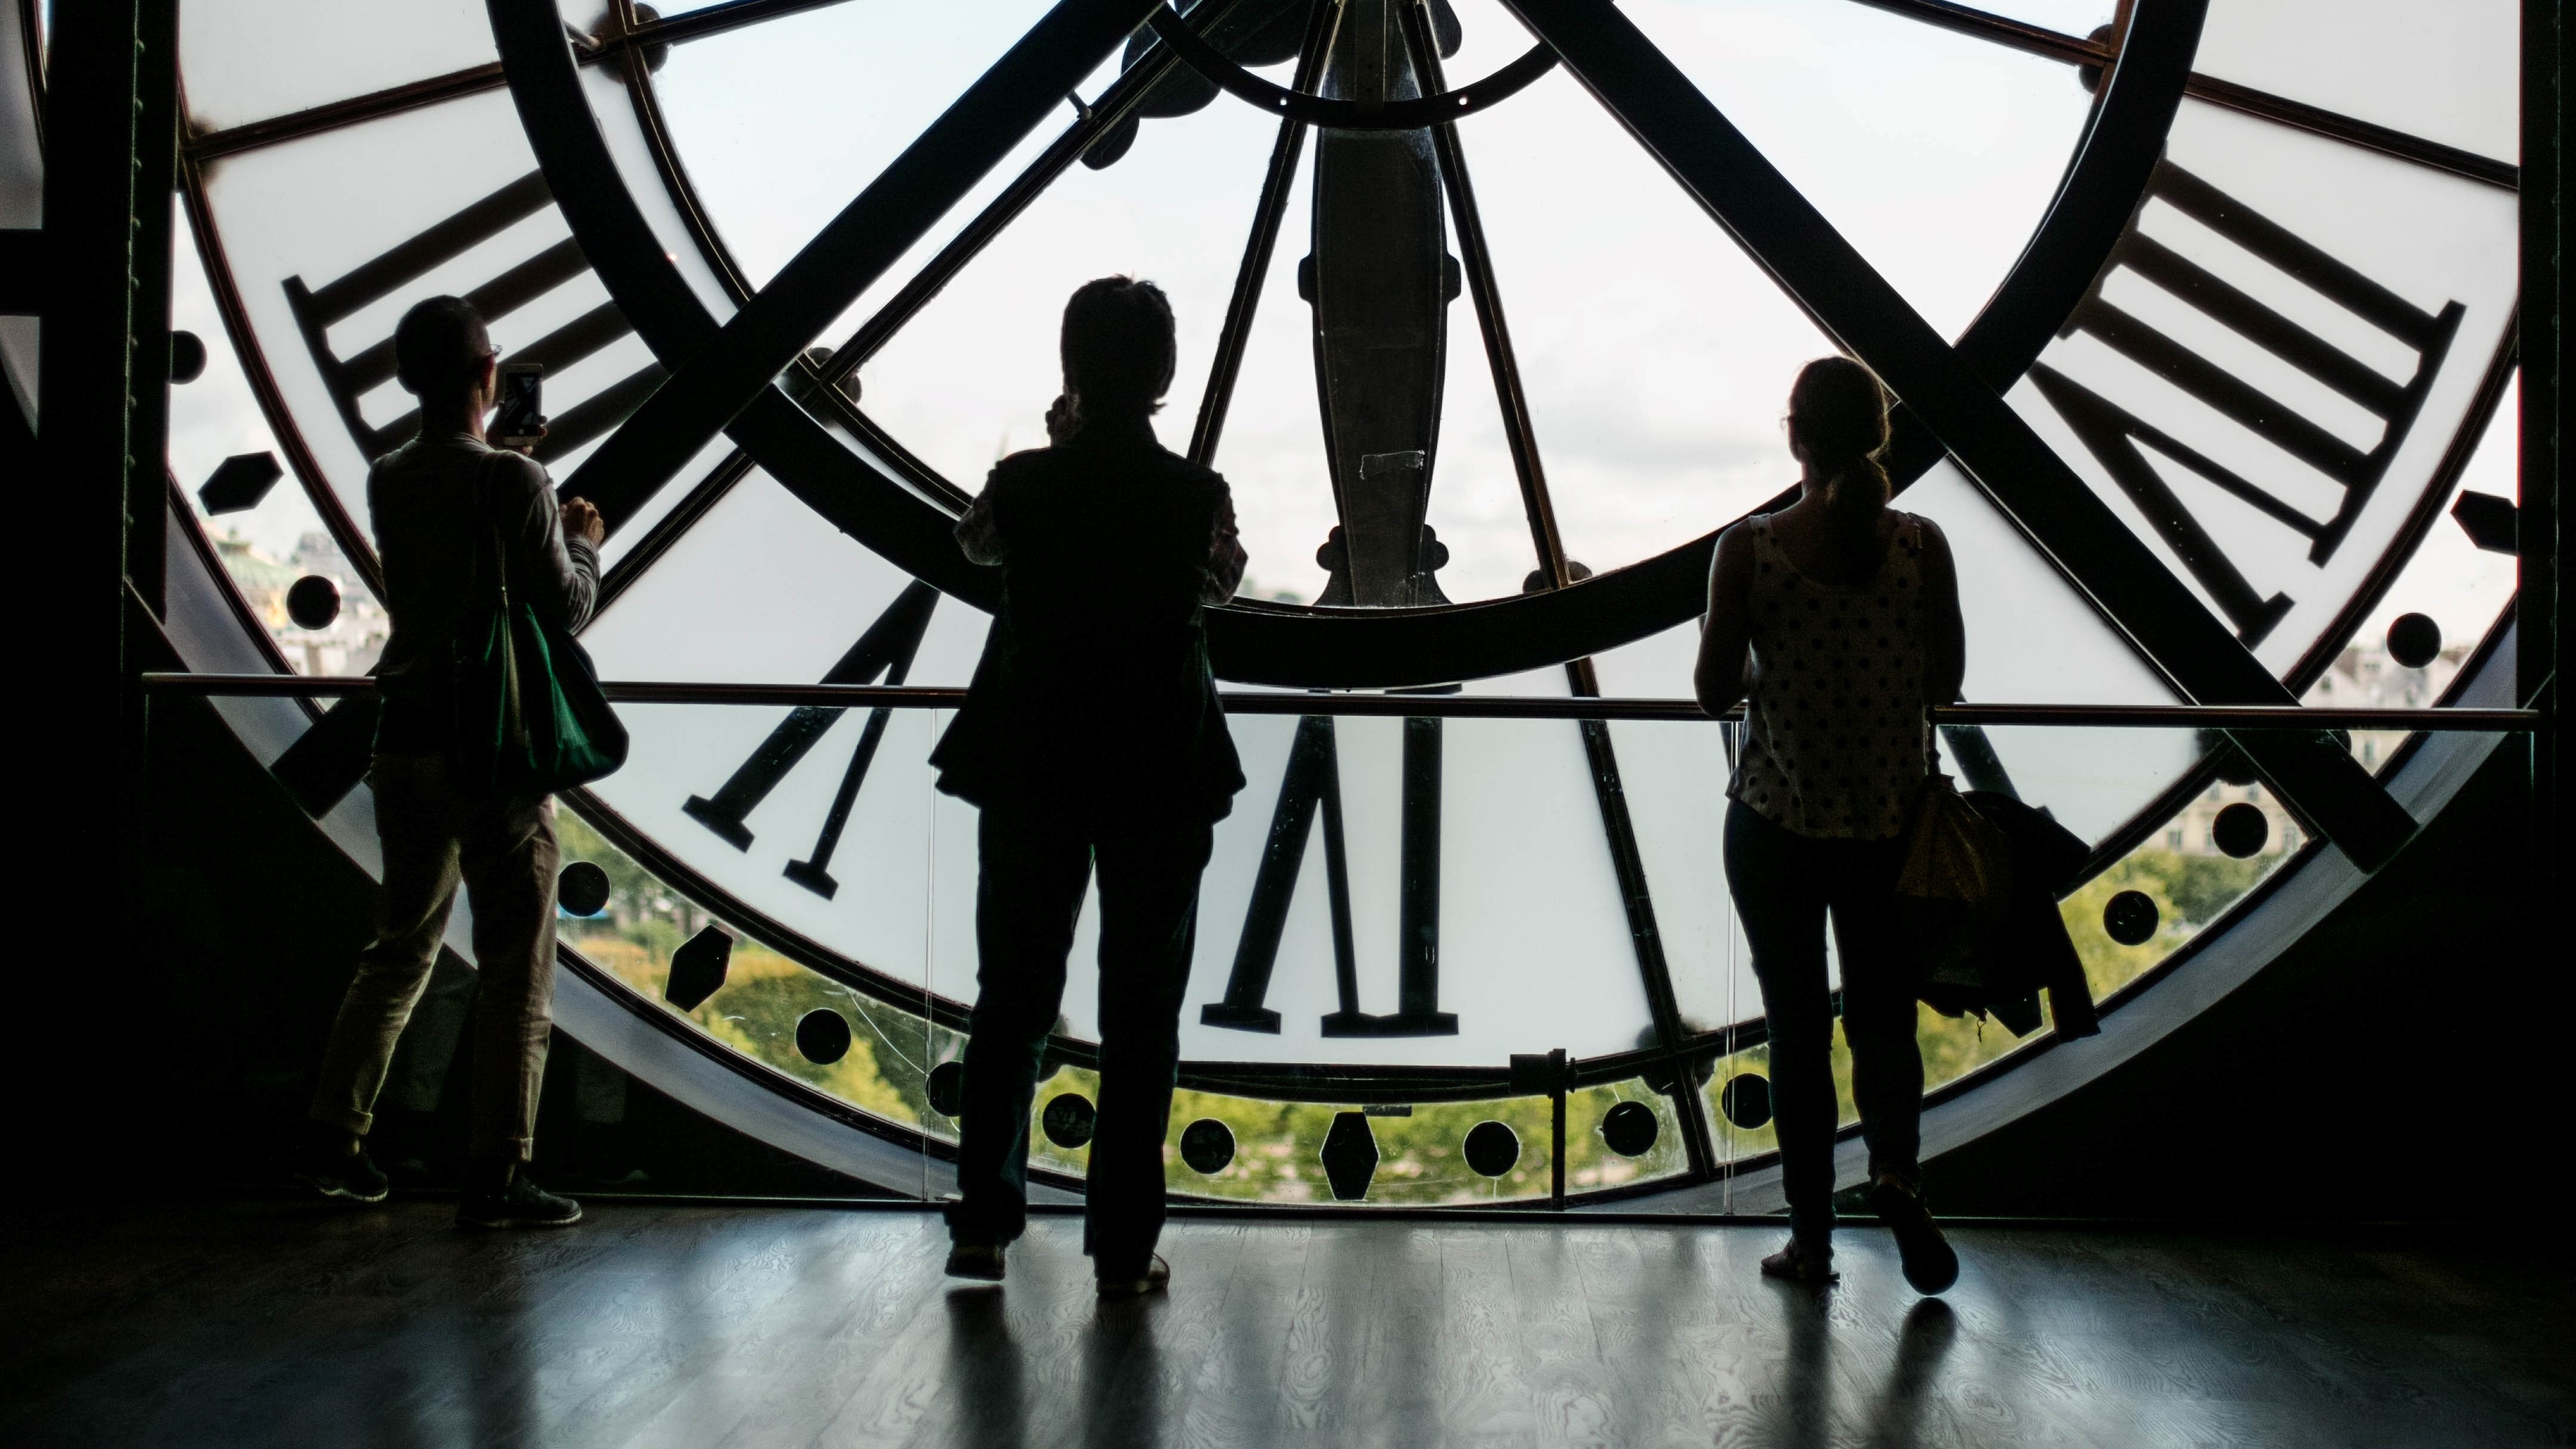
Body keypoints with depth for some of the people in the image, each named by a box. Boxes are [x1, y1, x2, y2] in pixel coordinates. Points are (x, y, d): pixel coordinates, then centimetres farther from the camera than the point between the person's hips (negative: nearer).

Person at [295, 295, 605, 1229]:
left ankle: (333, 1139, 21)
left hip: (403, 739, 7)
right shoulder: (512, 482, -12)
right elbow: (565, 611, -9)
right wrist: (583, 546, 9)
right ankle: (495, 1176, 1)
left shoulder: (388, 482, 8)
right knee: (516, 966, 0)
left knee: (402, 948, 19)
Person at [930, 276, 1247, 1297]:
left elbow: (975, 542, 16)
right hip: (1163, 775, -1)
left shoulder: (1024, 482, -7)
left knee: (1012, 998, 11)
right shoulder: (1197, 494, -8)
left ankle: (984, 1222, 12)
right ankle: (1124, 1245, 7)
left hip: (1034, 769, 1)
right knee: (1141, 1013, 5)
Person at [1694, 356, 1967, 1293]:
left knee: (1797, 1027, 10)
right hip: (1891, 823, 1)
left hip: (1775, 821, -1)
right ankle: (1896, 1173, -9)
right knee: (1884, 1014, 16)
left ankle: (1811, 1241, 16)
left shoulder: (1750, 549, -11)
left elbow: (1714, 689, -8)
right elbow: (1947, 683, 1)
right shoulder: (1921, 546, -6)